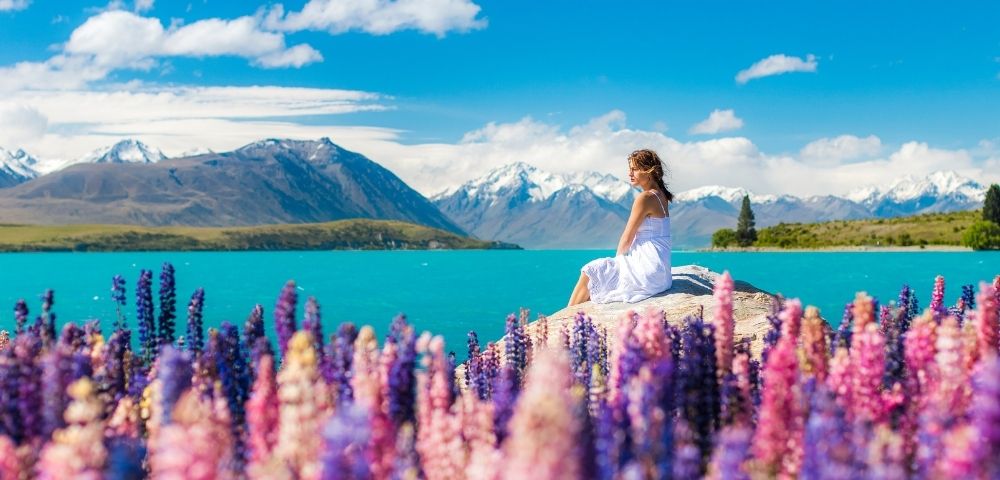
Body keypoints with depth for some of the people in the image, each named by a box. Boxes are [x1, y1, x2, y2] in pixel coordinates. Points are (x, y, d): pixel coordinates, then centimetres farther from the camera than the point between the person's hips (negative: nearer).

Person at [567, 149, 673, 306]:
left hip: (647, 270, -10)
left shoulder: (645, 198, -17)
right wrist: (620, 258, 15)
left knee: (590, 272, 3)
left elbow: (627, 238, -12)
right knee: (595, 269, 20)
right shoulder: (660, 195, 12)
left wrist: (618, 258, 5)